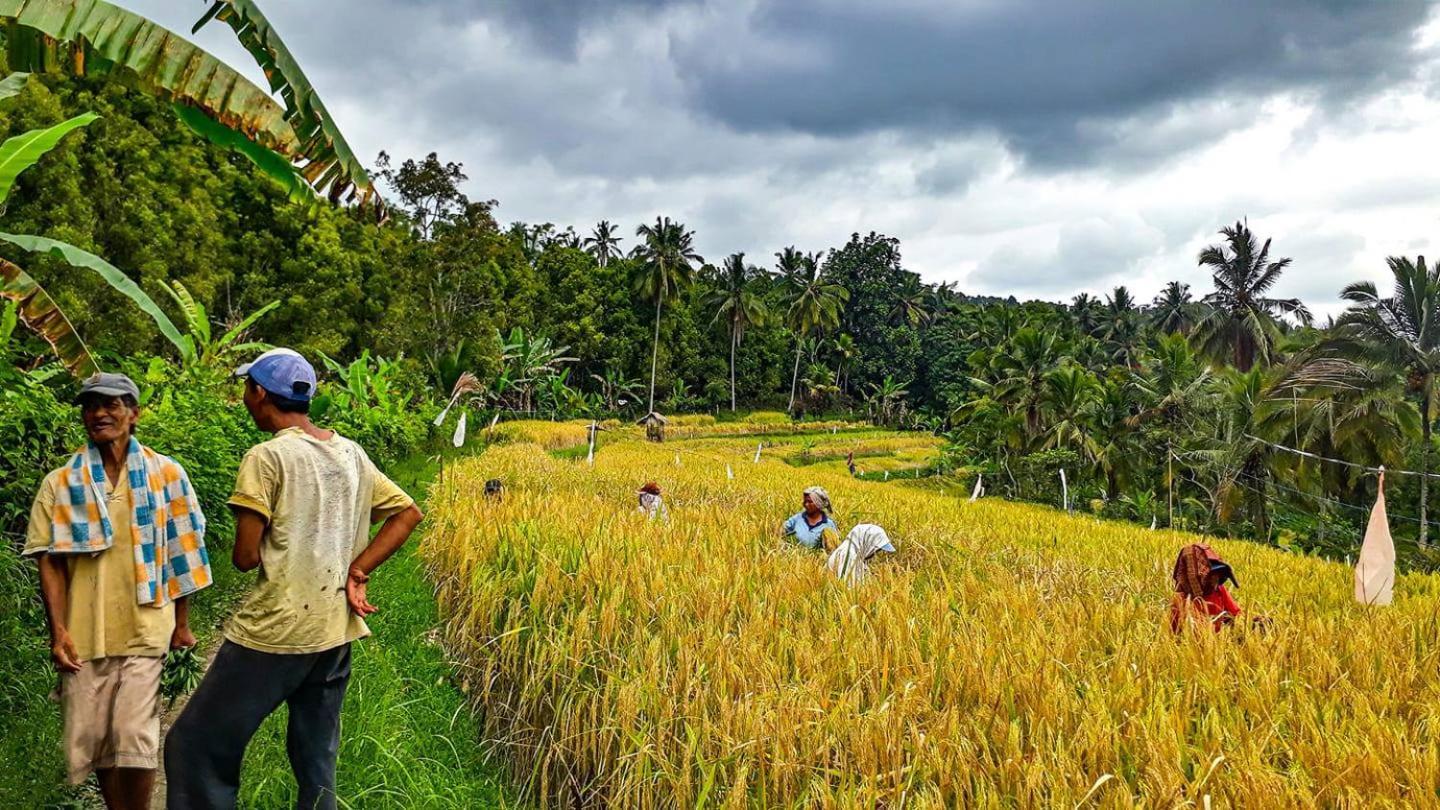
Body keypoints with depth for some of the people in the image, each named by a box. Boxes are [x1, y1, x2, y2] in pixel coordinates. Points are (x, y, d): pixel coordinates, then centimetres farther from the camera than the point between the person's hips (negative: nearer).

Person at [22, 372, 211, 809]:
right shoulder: (60, 483, 5)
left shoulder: (166, 473, 3)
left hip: (144, 629, -2)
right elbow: (50, 561, 3)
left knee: (134, 736, -8)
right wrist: (57, 632, -4)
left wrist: (181, 624, 8)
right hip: (83, 634, 2)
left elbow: (180, 553, 7)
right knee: (94, 738, 8)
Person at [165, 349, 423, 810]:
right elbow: (408, 514, 13)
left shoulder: (268, 456, -11)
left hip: (275, 633, -7)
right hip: (336, 633, 7)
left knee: (194, 748, 5)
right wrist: (356, 571, 6)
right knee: (318, 764, 15)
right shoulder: (352, 455, 8)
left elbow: (245, 557, -13)